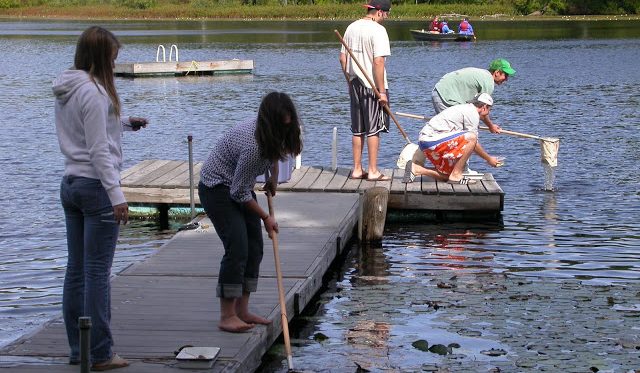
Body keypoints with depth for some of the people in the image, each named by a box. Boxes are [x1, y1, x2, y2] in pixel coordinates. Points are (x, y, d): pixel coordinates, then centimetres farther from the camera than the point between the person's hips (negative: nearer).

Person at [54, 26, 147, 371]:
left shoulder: (65, 91, 10)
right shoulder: (93, 91, -17)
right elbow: (99, 150, -20)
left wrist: (123, 123, 27)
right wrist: (116, 194, -19)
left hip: (70, 184, 9)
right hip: (96, 186, -9)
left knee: (76, 271, 12)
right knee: (98, 273, -5)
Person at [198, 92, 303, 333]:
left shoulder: (271, 134, -9)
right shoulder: (252, 145, -35)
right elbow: (239, 193, -25)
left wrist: (273, 177, 12)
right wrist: (266, 217, -14)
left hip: (239, 187, 9)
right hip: (217, 188, -9)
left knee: (254, 248, 5)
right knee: (237, 248, -17)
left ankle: (241, 310, 11)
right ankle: (227, 316, -12)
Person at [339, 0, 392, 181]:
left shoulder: (351, 27, 8)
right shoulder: (378, 30, -14)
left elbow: (343, 59, 11)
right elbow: (378, 62, -19)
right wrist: (382, 91, -16)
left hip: (355, 85, 7)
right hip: (372, 86, -7)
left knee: (357, 130, 13)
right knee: (373, 129, 1)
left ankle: (357, 169, 17)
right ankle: (373, 171, 5)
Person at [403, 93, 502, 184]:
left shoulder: (465, 108, 24)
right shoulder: (472, 112, -7)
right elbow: (474, 143, -6)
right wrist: (489, 159, 6)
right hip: (432, 139, -11)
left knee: (447, 176, 13)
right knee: (471, 138, -20)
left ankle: (415, 169, 8)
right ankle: (456, 176, -15)